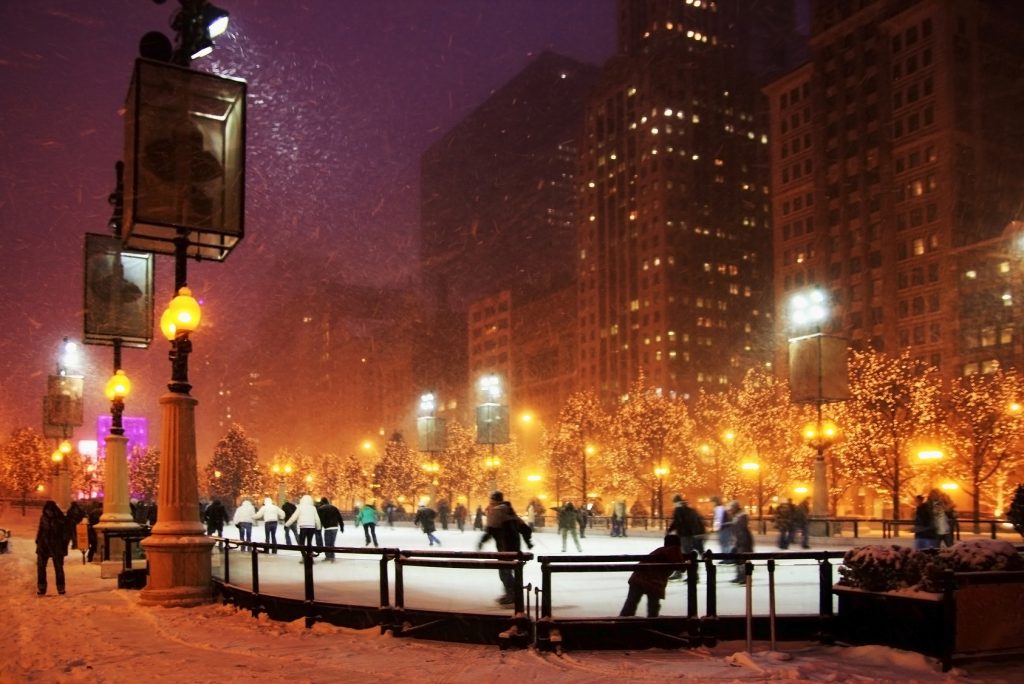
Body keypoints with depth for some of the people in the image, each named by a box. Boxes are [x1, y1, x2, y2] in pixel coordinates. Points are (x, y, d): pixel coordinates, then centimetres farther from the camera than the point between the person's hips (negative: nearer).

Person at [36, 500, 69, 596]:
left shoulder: (62, 520, -7)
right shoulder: (43, 518, 2)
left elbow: (65, 534, -4)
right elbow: (40, 531, 11)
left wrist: (64, 547, -8)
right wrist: (38, 541, 5)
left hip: (57, 547, -3)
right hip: (43, 545, 3)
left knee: (58, 568, 3)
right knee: (40, 566, 1)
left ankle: (61, 587, 12)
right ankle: (41, 587, 10)